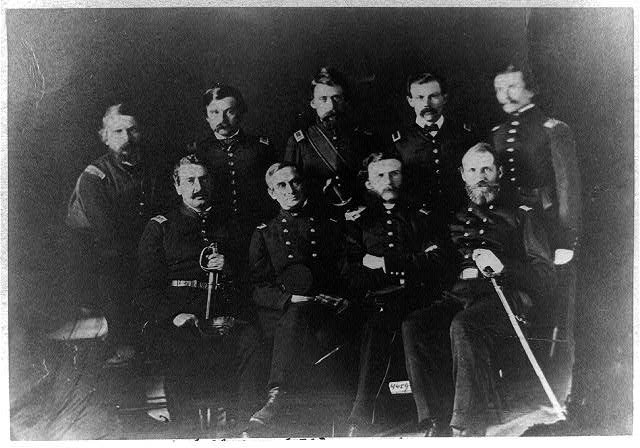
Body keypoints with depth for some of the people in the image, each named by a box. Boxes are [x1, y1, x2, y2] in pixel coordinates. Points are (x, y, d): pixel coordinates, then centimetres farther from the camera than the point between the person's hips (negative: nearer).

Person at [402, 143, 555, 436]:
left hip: (506, 294, -4)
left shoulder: (520, 214, 16)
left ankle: (470, 426, -33)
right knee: (414, 326, -26)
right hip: (460, 296, 4)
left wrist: (501, 266, -12)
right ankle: (438, 423, -27)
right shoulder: (458, 218, 27)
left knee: (464, 326, -37)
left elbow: (545, 275, 5)